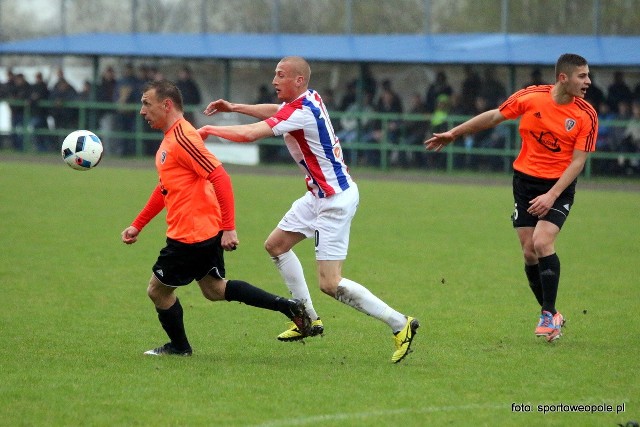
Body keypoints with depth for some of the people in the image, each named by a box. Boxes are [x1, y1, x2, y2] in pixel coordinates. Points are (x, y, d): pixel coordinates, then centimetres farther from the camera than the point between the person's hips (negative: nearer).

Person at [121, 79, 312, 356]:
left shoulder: (182, 138, -18)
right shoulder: (169, 139, 14)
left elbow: (220, 178, -25)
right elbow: (165, 189, 26)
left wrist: (229, 228, -26)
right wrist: (137, 225, 24)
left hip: (191, 236, -10)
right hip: (208, 231, 10)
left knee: (158, 289, 6)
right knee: (215, 290, 18)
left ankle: (179, 347, 24)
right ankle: (288, 306, 14)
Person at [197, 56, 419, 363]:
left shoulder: (301, 112, -24)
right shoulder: (307, 98, 4)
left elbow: (249, 134, -28)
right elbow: (276, 111, 26)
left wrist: (209, 129, -15)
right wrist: (234, 107, 20)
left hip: (335, 201, -10)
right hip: (320, 195, 10)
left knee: (330, 284, -11)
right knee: (276, 244, 19)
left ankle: (400, 324, -3)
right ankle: (309, 319, 25)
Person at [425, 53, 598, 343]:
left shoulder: (586, 115, -11)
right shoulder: (531, 97, -8)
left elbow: (578, 160, -11)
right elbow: (494, 117, 6)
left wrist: (552, 195, -21)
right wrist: (453, 134, 10)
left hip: (559, 187, -2)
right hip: (525, 180, 2)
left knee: (542, 243, -20)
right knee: (529, 252, -2)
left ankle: (548, 315, -7)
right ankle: (551, 316, 15)